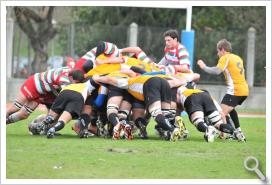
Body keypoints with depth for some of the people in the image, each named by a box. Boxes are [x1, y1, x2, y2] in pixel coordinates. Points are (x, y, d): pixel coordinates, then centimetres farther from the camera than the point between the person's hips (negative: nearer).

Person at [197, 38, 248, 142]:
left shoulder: (225, 58, -5)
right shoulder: (238, 58, 20)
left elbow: (217, 71, -19)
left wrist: (204, 67, -8)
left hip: (234, 90, -9)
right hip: (244, 90, 9)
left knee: (223, 113, -13)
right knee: (230, 109, 30)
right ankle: (238, 132, 29)